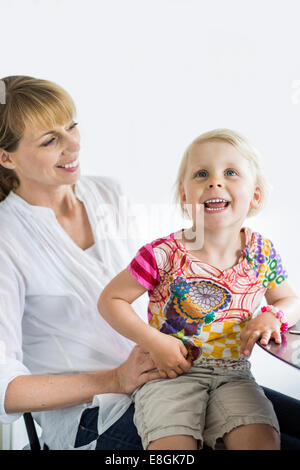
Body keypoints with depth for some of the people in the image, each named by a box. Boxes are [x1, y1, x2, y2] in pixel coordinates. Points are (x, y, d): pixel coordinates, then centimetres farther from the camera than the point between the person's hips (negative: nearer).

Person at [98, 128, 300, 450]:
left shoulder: (261, 253, -1)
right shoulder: (166, 254, -13)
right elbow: (110, 299, -5)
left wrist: (273, 316, -7)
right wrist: (154, 342, -15)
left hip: (233, 374, 3)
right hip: (170, 371, -3)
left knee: (263, 442, -18)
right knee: (173, 446, -23)